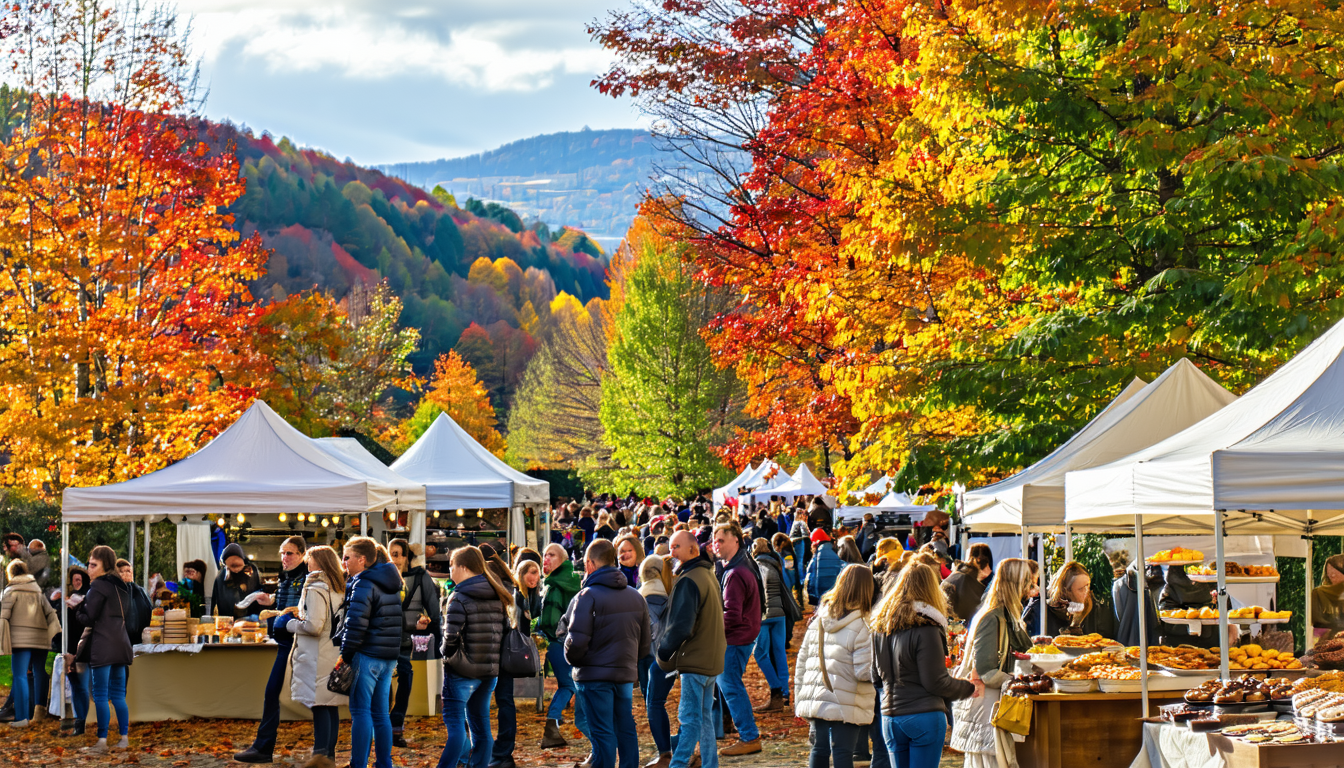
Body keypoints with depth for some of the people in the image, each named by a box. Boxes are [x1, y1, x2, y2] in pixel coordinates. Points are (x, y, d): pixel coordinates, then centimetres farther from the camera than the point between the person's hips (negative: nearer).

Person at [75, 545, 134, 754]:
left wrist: (78, 609, 9)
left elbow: (88, 619, -12)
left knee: (101, 696, -6)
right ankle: (124, 738, 13)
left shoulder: (98, 587, -9)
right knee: (118, 694, 13)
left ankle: (102, 742, -7)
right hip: (121, 644, 8)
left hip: (103, 647, -8)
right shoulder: (121, 587, 15)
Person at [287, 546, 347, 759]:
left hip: (318, 658, -8)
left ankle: (321, 756, -6)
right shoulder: (340, 589, 11)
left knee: (319, 708, -6)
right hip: (336, 656, 8)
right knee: (332, 708, 12)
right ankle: (329, 753, 17)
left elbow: (313, 626, -21)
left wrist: (293, 625, -3)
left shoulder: (315, 589, -15)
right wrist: (303, 614, 16)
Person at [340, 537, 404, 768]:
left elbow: (356, 624, -18)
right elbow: (399, 620, 20)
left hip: (367, 654, -9)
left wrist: (345, 655, -11)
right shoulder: (391, 584, 16)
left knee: (360, 712, -4)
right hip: (389, 657, 9)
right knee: (380, 713, 13)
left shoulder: (363, 585, -12)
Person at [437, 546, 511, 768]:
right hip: (490, 670, 7)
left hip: (462, 670, -7)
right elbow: (506, 630, 11)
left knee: (455, 724, -6)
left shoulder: (459, 597, -14)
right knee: (481, 725, 13)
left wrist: (446, 652, -2)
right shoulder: (497, 597, 8)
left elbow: (451, 635, -20)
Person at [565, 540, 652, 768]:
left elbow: (577, 640, -18)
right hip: (626, 675, 6)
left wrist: (572, 660, 1)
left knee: (603, 733, -4)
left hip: (595, 675, -6)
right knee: (626, 730, 13)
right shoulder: (635, 596, 9)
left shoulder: (588, 596, -13)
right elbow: (645, 641, 13)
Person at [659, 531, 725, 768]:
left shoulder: (689, 581, -17)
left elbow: (680, 627, -21)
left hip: (694, 660, -9)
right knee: (704, 718, 14)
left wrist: (663, 653, -7)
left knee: (689, 719, -9)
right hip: (712, 659, 9)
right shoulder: (709, 575, 14)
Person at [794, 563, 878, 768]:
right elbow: (864, 672, -18)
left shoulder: (818, 621, 7)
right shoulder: (861, 628, -12)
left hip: (816, 702, 6)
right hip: (846, 706, -5)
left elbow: (801, 663, 11)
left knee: (819, 750, 13)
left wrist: (799, 700, 18)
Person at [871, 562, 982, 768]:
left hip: (889, 718, 6)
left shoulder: (881, 626, 8)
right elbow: (936, 682, -12)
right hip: (924, 717, -6)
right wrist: (970, 688, 3)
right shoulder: (925, 628, -13)